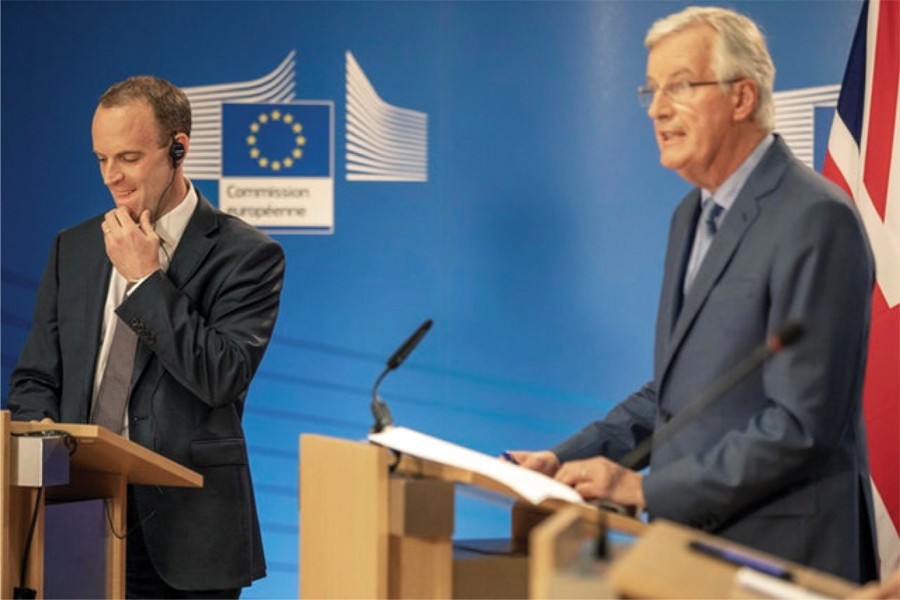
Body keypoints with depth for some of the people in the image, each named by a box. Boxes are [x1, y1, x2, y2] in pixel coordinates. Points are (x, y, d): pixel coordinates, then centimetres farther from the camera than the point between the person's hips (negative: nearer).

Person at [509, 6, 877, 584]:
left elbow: (801, 423, -21)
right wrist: (569, 459, 3)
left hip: (778, 557, -8)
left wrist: (645, 488, -19)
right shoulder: (694, 215, 12)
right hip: (693, 549, 8)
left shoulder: (815, 220, -16)